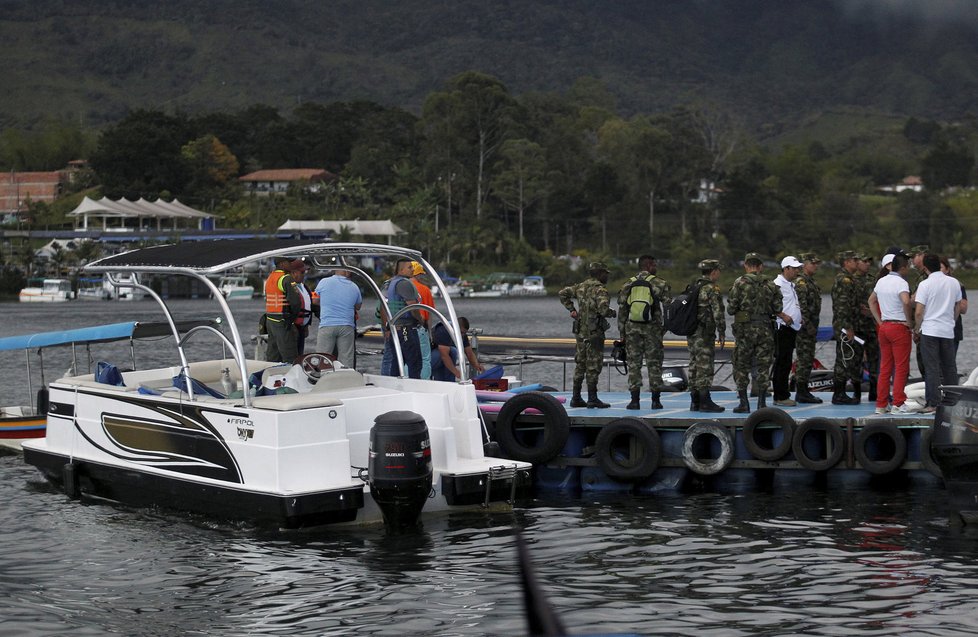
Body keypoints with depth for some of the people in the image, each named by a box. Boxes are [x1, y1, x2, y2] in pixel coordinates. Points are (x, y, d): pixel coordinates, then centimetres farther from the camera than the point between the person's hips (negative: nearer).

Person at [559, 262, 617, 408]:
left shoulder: (581, 287, 9)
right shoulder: (600, 289, -15)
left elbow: (562, 293, 15)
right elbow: (603, 309, -27)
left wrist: (571, 309, 13)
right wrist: (612, 313, -6)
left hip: (580, 332, 7)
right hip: (594, 333, -7)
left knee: (580, 365, 13)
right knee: (593, 366, -3)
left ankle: (576, 398, 15)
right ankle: (592, 399, -1)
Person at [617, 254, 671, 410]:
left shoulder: (628, 284, 6)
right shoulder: (659, 283, -2)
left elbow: (622, 310, 7)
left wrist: (622, 333, 11)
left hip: (632, 328, 2)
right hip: (652, 328, -2)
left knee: (634, 363, 5)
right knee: (654, 364, 5)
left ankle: (634, 400, 0)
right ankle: (655, 400, 6)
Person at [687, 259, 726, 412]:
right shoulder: (712, 289, -12)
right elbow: (718, 313, -16)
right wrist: (722, 334, -10)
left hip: (691, 332, 8)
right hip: (704, 334, -8)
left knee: (694, 365, 10)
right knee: (705, 367, -6)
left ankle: (694, 402, 12)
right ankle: (705, 401, -7)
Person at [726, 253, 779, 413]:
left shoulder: (740, 283, -6)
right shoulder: (770, 285, 4)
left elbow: (731, 309, -8)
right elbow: (778, 308, 4)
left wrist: (736, 310, 14)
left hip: (745, 329, -3)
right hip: (765, 330, 3)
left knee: (741, 366, 6)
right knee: (763, 366, 7)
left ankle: (743, 402, 4)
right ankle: (762, 402, 7)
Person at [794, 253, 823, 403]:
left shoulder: (811, 282, 19)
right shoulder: (801, 282, -13)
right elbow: (801, 306, -20)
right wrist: (808, 325, -23)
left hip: (811, 326, 10)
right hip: (804, 327, -10)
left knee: (808, 359, 12)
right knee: (804, 359, -9)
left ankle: (804, 390, 17)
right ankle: (801, 392, -7)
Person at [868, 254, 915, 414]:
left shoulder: (881, 281, 10)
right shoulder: (901, 282, -14)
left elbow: (871, 301, 23)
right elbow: (906, 302, -31)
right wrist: (909, 321, -17)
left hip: (884, 327, 7)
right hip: (899, 327, -7)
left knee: (885, 368, 11)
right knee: (901, 368, -2)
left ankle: (881, 404, 12)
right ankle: (898, 404, -4)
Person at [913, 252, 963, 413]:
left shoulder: (925, 284, -9)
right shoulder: (954, 283, 6)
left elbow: (918, 312, -11)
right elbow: (958, 308, 15)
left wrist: (916, 329, 3)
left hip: (929, 331, -4)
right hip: (948, 331, 4)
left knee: (932, 368, -3)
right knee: (950, 367, 11)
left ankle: (933, 404, -5)